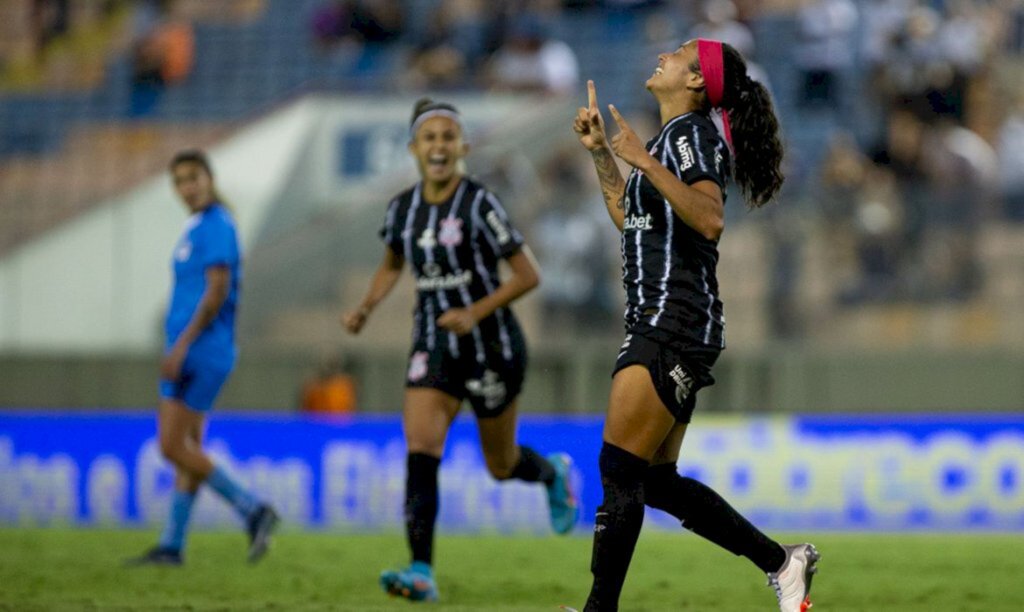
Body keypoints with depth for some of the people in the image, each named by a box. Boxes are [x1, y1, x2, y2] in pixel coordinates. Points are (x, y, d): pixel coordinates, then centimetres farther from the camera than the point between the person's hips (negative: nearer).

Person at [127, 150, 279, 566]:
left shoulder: (216, 226, -12)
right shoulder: (197, 228, 18)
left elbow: (217, 291, -20)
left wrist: (182, 345, -22)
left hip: (201, 351, -10)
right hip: (196, 355, 10)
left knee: (174, 447, -10)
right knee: (186, 448, 9)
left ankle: (252, 510, -9)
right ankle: (172, 545, 10)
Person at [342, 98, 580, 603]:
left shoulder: (479, 205, -15)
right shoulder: (403, 209, 1)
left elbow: (528, 275, -12)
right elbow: (392, 264, 21)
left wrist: (476, 312, -24)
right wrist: (366, 308, 4)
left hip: (491, 347, -4)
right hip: (433, 348, 4)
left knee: (500, 466, 11)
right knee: (419, 451, -17)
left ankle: (553, 472, 48)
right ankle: (422, 573, -21)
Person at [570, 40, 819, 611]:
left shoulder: (692, 130, -9)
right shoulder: (675, 136, 20)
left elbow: (710, 220, -24)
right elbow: (630, 217, 32)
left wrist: (646, 162, -27)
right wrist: (601, 151, 27)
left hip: (673, 323, -10)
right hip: (663, 325, 10)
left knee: (620, 471, -11)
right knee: (658, 481, 12)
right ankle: (783, 562, 15)